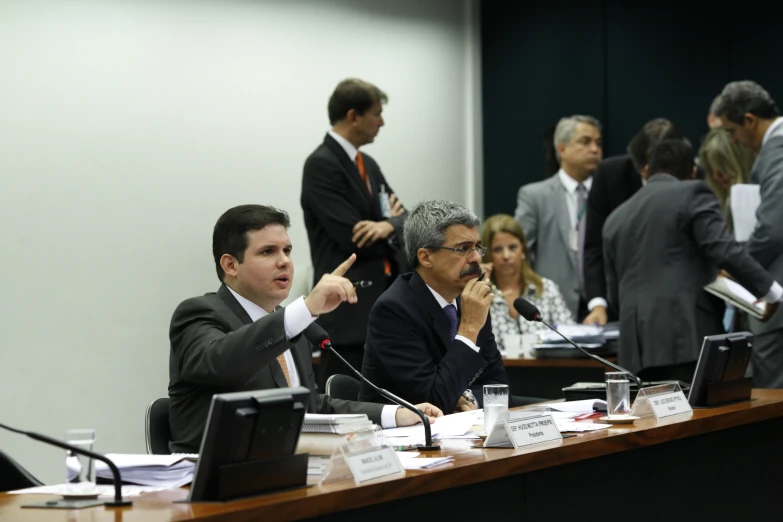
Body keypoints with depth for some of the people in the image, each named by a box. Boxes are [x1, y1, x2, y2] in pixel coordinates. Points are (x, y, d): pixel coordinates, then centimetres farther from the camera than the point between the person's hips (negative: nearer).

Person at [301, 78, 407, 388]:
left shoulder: (368, 164, 17)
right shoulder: (321, 165, -11)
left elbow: (404, 219, 10)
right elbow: (354, 240, -18)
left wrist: (388, 226, -14)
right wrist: (391, 225, 2)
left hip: (383, 305, 9)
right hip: (348, 311, -9)